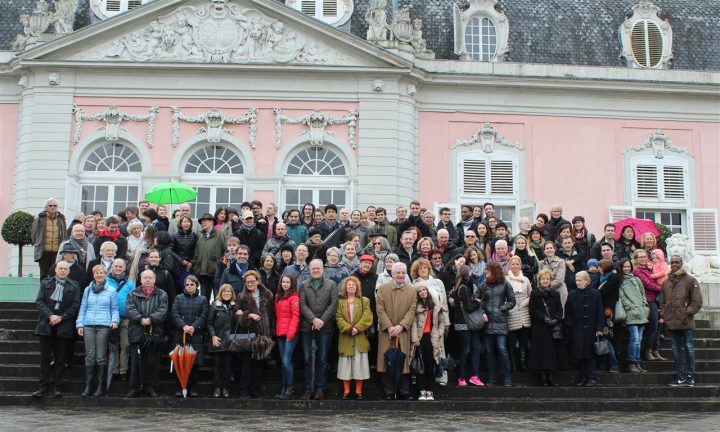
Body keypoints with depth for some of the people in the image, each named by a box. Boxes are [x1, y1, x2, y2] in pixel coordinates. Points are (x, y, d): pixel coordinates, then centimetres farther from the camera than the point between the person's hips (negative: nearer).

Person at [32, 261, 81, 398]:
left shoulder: (74, 286, 9)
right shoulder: (45, 283, 12)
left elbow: (75, 305, 0)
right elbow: (39, 301, 2)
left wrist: (61, 318, -11)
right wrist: (50, 316, -11)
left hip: (64, 327, -1)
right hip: (46, 325, 1)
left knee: (60, 359, 1)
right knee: (45, 357, 2)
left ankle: (57, 387, 6)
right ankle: (43, 387, 6)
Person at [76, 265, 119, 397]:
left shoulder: (111, 291, 9)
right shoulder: (88, 290, 15)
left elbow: (114, 309, 9)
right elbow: (83, 308, 15)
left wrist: (115, 321, -8)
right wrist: (79, 324, 5)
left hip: (104, 326, -2)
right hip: (88, 326, 2)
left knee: (101, 357, -3)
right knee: (89, 357, 0)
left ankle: (101, 386, 2)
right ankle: (88, 386, 3)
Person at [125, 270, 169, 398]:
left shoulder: (161, 295, 10)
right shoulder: (133, 294, 12)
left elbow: (162, 311, -4)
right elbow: (130, 309, -2)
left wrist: (150, 319, -18)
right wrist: (140, 319, -18)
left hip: (154, 333, 0)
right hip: (137, 333, 0)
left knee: (152, 362, 4)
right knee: (136, 362, 1)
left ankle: (151, 387, 12)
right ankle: (134, 388, 6)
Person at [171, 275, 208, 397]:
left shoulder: (203, 300, 12)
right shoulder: (178, 298, 14)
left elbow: (203, 316, 1)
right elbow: (175, 314, 2)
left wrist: (194, 327, -15)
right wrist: (184, 326, -14)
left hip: (196, 335, 0)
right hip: (180, 334, 0)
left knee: (195, 363, -2)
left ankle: (193, 388, 5)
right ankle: (180, 388, 5)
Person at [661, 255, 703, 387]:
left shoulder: (690, 281, -2)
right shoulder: (666, 283, 13)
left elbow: (697, 301, -5)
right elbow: (663, 302, 22)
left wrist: (687, 312, -13)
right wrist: (664, 313, 7)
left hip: (686, 322, -5)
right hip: (672, 322, 5)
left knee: (688, 348, 0)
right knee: (676, 349, 8)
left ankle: (690, 377, 6)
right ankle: (680, 376, 15)